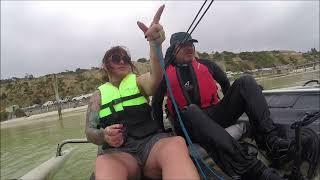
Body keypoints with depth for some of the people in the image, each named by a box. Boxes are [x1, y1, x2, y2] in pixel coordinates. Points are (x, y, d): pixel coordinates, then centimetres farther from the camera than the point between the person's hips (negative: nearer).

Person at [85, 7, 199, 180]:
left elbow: (155, 78, -12)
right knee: (104, 164, -38)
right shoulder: (98, 95, 17)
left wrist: (155, 45, -32)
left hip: (151, 141, 1)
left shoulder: (139, 82, 12)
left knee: (177, 143, -34)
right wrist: (103, 135, -16)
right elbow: (90, 132, 9)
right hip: (117, 151, 0)